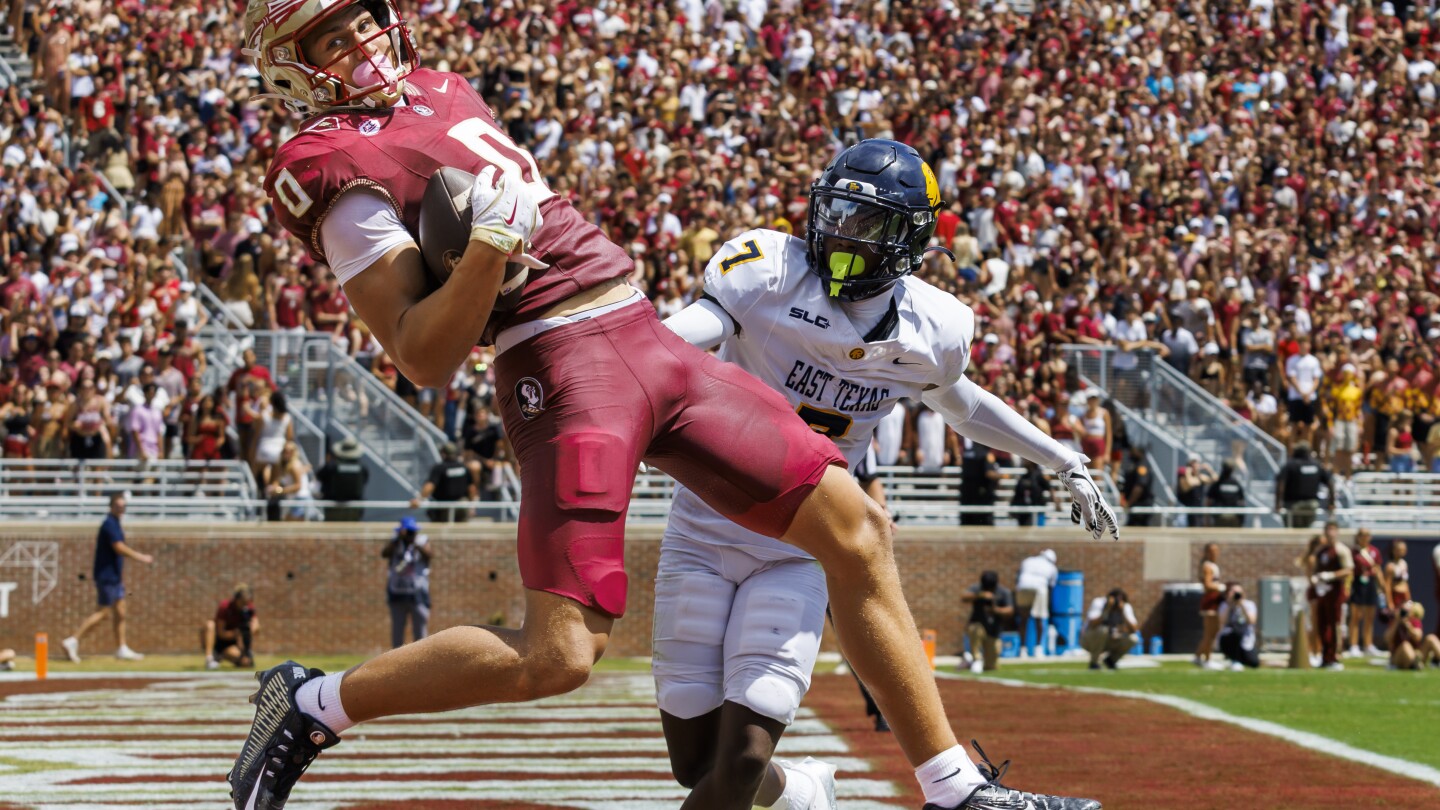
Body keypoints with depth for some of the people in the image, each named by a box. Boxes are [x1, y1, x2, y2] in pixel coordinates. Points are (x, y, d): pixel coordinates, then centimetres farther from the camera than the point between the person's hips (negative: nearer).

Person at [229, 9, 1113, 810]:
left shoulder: (435, 89, 19)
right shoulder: (343, 165, -8)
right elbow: (425, 360, -14)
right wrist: (489, 247, -27)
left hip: (651, 340, 9)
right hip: (563, 369, -9)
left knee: (855, 529, 5)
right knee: (559, 654, -18)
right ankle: (310, 707, 3)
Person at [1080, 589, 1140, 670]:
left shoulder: (1126, 607, -10)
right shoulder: (1098, 603, -22)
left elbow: (1133, 630, -22)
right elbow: (1092, 625, -37)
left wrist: (1122, 614, -35)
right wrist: (1106, 610, -45)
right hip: (1090, 640, -4)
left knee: (1133, 639, -20)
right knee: (1102, 630, -36)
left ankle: (1111, 659, 4)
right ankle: (1094, 662, -15)